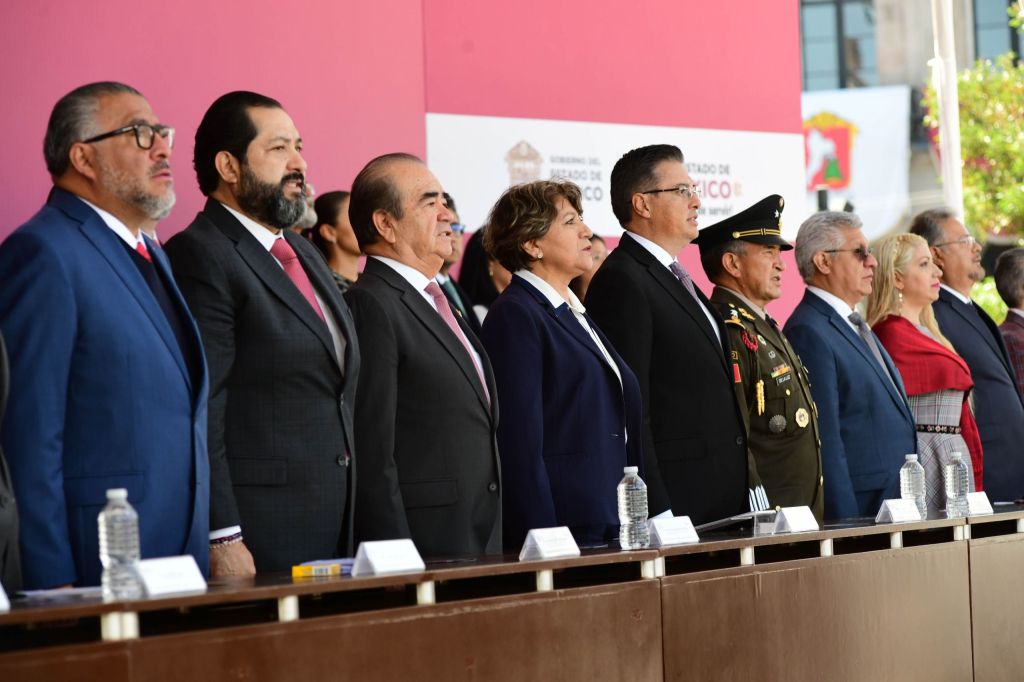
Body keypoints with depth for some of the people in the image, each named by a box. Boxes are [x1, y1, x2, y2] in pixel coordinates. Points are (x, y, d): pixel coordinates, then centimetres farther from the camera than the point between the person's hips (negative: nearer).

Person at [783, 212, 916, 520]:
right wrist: (847, 523, -20)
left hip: (896, 502, 9)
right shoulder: (810, 333, -14)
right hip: (861, 506, -9)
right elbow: (825, 440, -18)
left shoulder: (855, 326, 19)